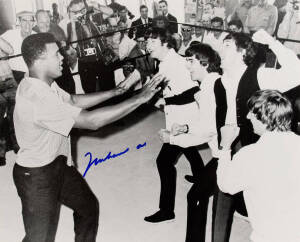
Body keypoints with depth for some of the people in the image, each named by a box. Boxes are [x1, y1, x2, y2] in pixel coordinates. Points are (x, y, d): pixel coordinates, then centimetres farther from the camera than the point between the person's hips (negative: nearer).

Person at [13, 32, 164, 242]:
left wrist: (116, 91, 4)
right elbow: (91, 121, -36)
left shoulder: (43, 83, -4)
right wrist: (140, 98, -31)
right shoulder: (36, 99, -35)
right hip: (36, 176, -9)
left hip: (56, 164, 9)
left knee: (88, 205, 23)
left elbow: (74, 100, 10)